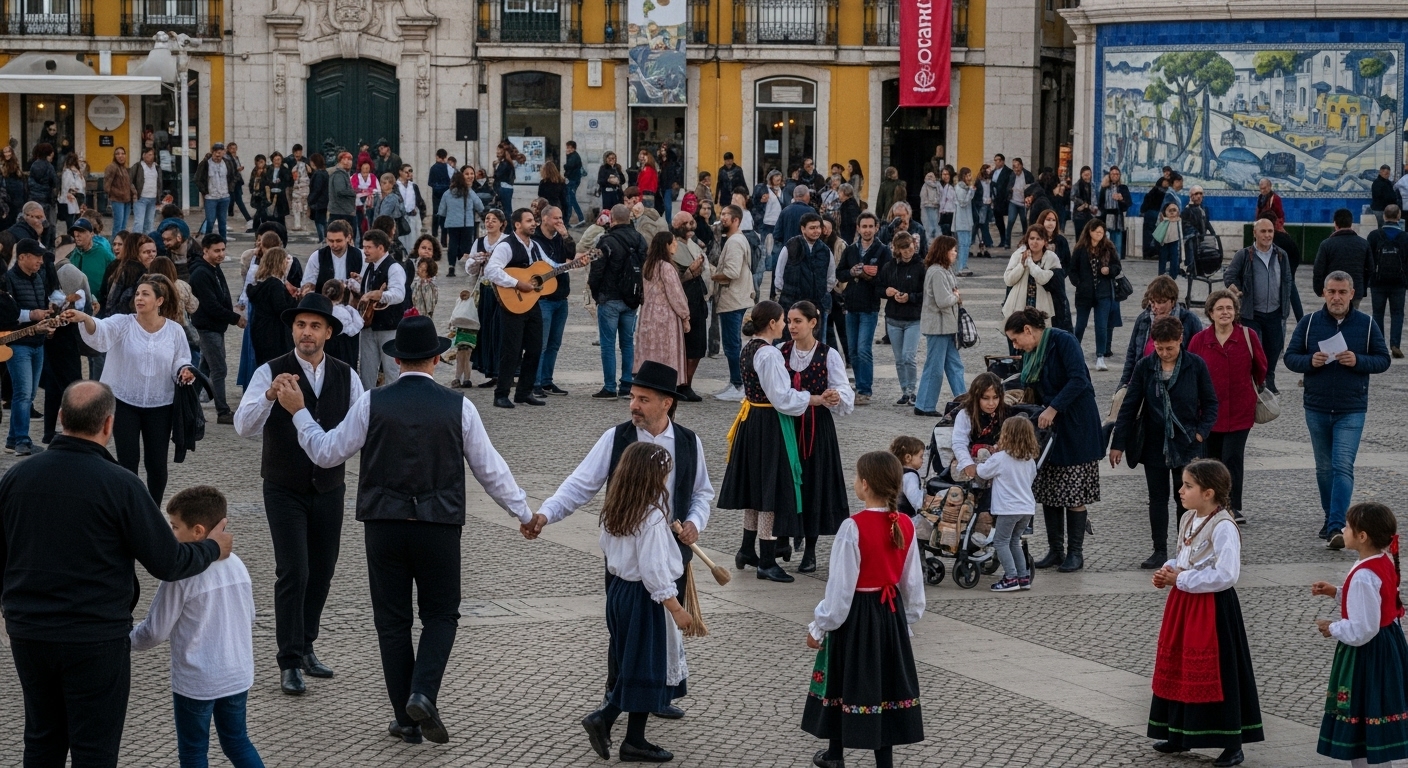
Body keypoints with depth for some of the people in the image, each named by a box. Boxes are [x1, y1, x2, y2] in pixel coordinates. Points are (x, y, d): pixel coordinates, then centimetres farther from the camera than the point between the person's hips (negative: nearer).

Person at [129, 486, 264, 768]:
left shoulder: (181, 575, -19)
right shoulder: (236, 564, 1)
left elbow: (155, 631, -13)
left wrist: (125, 639, 6)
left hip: (196, 683, -6)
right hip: (237, 676, 6)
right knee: (237, 741, 18)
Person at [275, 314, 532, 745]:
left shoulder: (372, 403, -5)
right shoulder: (457, 407, -5)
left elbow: (326, 453, 2)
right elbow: (489, 469, 3)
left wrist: (298, 412, 16)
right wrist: (524, 513, 16)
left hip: (384, 527, 1)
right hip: (439, 527, 0)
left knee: (392, 621, 10)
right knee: (440, 616, 14)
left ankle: (406, 720, 10)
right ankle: (423, 693, -10)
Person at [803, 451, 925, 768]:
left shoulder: (853, 527, -21)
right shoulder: (905, 526, -3)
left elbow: (841, 585, -17)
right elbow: (913, 581, 5)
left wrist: (819, 626, -7)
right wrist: (908, 616, 21)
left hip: (856, 614, -5)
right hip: (891, 613, 5)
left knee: (844, 680, 13)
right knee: (885, 682, 12)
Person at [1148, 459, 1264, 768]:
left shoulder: (1223, 528, -20)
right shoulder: (1188, 520, 7)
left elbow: (1226, 575, -26)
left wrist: (1181, 579, -20)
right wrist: (1168, 572, 0)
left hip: (1212, 608, -9)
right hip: (1184, 603, 9)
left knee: (1215, 672, -2)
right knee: (1177, 667, 15)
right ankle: (1179, 734, 29)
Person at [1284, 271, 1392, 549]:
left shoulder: (1367, 325, 0)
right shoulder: (1308, 323, 3)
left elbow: (1383, 359, 2)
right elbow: (1290, 357, 4)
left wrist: (1358, 361, -17)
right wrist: (1310, 361, -17)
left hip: (1351, 411, -3)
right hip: (1316, 409, 3)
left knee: (1343, 467, -13)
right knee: (1324, 468, 13)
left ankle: (1336, 528, -20)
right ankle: (1331, 518, 29)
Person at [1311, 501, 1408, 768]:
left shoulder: (1363, 577, -27)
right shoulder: (1385, 562, 2)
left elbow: (1362, 631, -27)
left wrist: (1332, 629, -11)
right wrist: (1336, 592, 11)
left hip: (1368, 653, -10)